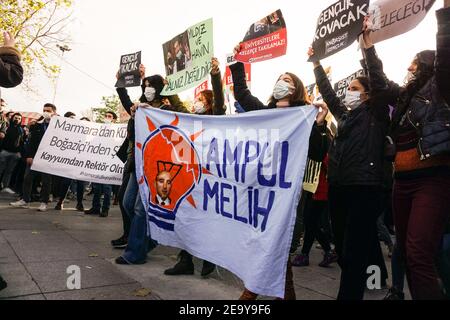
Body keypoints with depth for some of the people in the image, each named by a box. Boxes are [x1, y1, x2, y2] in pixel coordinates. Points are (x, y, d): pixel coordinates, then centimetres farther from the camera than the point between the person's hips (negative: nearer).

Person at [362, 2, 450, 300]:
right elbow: (380, 79, 29)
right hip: (403, 181, 8)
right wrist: (368, 41, 28)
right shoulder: (404, 95, 21)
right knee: (407, 254, 9)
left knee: (419, 256, -17)